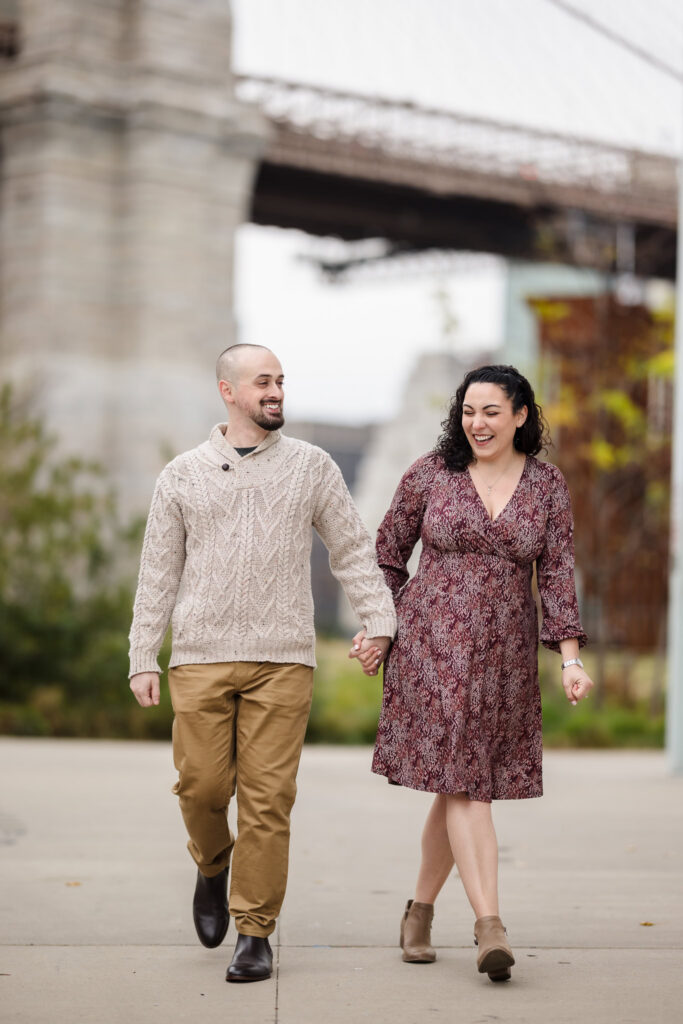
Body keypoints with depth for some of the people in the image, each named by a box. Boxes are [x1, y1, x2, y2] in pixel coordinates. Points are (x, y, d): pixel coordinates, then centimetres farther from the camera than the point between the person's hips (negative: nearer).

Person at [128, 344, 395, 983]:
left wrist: (380, 620, 0)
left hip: (282, 660, -1)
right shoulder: (182, 476, 9)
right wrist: (142, 659, 6)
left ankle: (255, 931, 5)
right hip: (200, 659, 1)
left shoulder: (311, 468, 8)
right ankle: (212, 865, 29)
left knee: (267, 798, -4)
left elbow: (352, 550, 11)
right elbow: (158, 572, 11)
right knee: (201, 785, -3)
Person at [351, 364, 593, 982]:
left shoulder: (547, 486, 5)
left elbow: (557, 574, 2)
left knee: (459, 785, 8)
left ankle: (420, 912, 26)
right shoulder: (431, 474, 0)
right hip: (432, 642, -2)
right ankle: (490, 926, -17)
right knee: (463, 778, -12)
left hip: (505, 653, 2)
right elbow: (388, 553, 10)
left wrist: (571, 657, -6)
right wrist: (373, 627, 7)